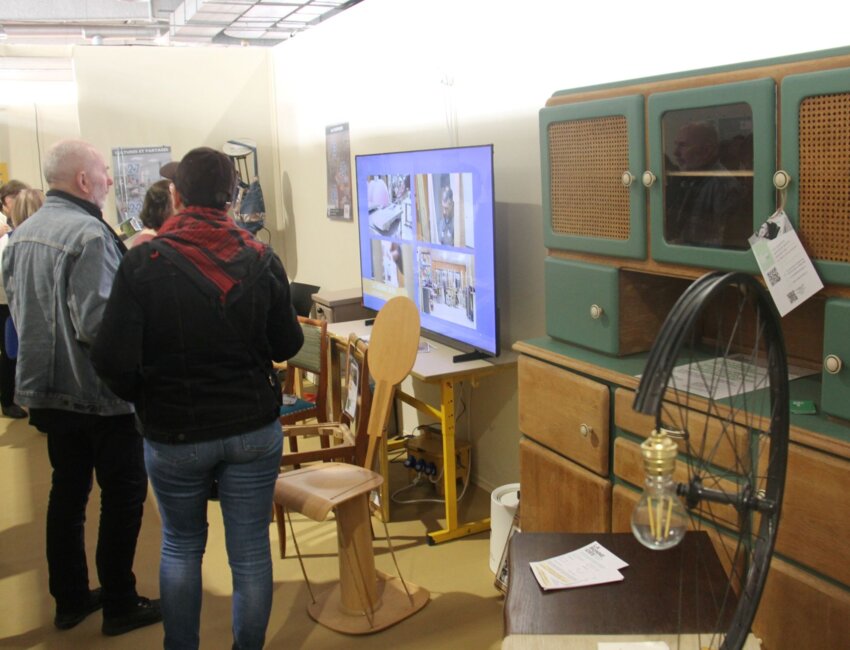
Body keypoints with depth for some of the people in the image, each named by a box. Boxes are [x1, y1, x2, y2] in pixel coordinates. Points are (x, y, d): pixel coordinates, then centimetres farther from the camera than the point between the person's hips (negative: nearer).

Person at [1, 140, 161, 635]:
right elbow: (97, 321, -28)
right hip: (101, 394, -8)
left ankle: (71, 600, 29)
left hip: (49, 391, 8)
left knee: (68, 492, 17)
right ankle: (120, 606, 16)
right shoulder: (90, 234, -21)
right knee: (124, 495, 6)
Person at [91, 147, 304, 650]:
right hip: (253, 428, 1)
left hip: (173, 434, 0)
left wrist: (142, 397, 5)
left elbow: (113, 360, -15)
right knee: (251, 551, 12)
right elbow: (287, 346, 0)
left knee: (181, 546, 21)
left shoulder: (144, 263, -13)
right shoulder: (262, 260, -7)